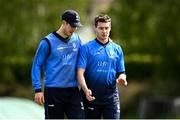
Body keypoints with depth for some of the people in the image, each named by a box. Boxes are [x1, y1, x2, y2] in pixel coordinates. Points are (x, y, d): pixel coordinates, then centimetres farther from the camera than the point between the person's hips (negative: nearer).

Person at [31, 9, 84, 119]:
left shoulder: (77, 39, 7)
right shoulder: (48, 42, -6)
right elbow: (37, 66, -3)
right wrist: (38, 90, -9)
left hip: (73, 91, 3)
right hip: (53, 91, -3)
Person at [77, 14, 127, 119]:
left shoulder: (117, 49, 9)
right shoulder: (86, 48, -2)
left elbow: (121, 72, 13)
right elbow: (80, 72, -9)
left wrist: (121, 78, -12)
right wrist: (86, 90, -26)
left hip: (111, 97, 2)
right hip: (91, 97, -2)